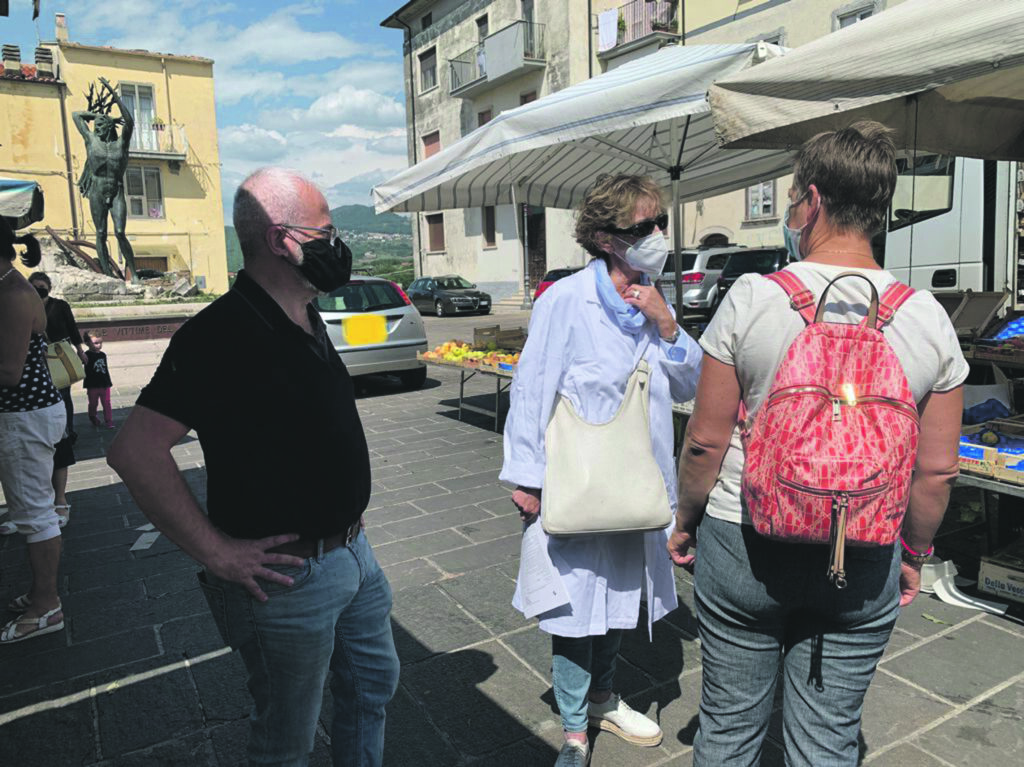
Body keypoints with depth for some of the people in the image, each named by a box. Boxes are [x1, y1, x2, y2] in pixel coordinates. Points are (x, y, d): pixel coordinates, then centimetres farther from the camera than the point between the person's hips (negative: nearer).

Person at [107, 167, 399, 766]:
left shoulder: (307, 322, 7)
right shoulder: (223, 333, -22)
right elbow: (136, 451, -28)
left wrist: (349, 507, 13)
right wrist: (216, 553, -23)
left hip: (354, 553, 8)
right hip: (290, 577, -8)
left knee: (374, 686, 26)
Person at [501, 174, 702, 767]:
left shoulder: (654, 303, 3)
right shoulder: (565, 302, -17)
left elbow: (688, 388, 3)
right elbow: (532, 392, -14)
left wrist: (666, 326, -12)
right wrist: (527, 478, -13)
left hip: (637, 484, 6)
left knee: (620, 594, 22)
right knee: (578, 604, 6)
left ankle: (603, 698, 46)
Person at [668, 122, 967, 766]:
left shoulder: (752, 298, -13)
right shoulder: (930, 319, -5)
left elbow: (706, 440, -10)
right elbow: (937, 470, 0)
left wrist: (685, 521, 5)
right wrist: (913, 554, 15)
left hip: (742, 546, -2)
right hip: (863, 567, 3)